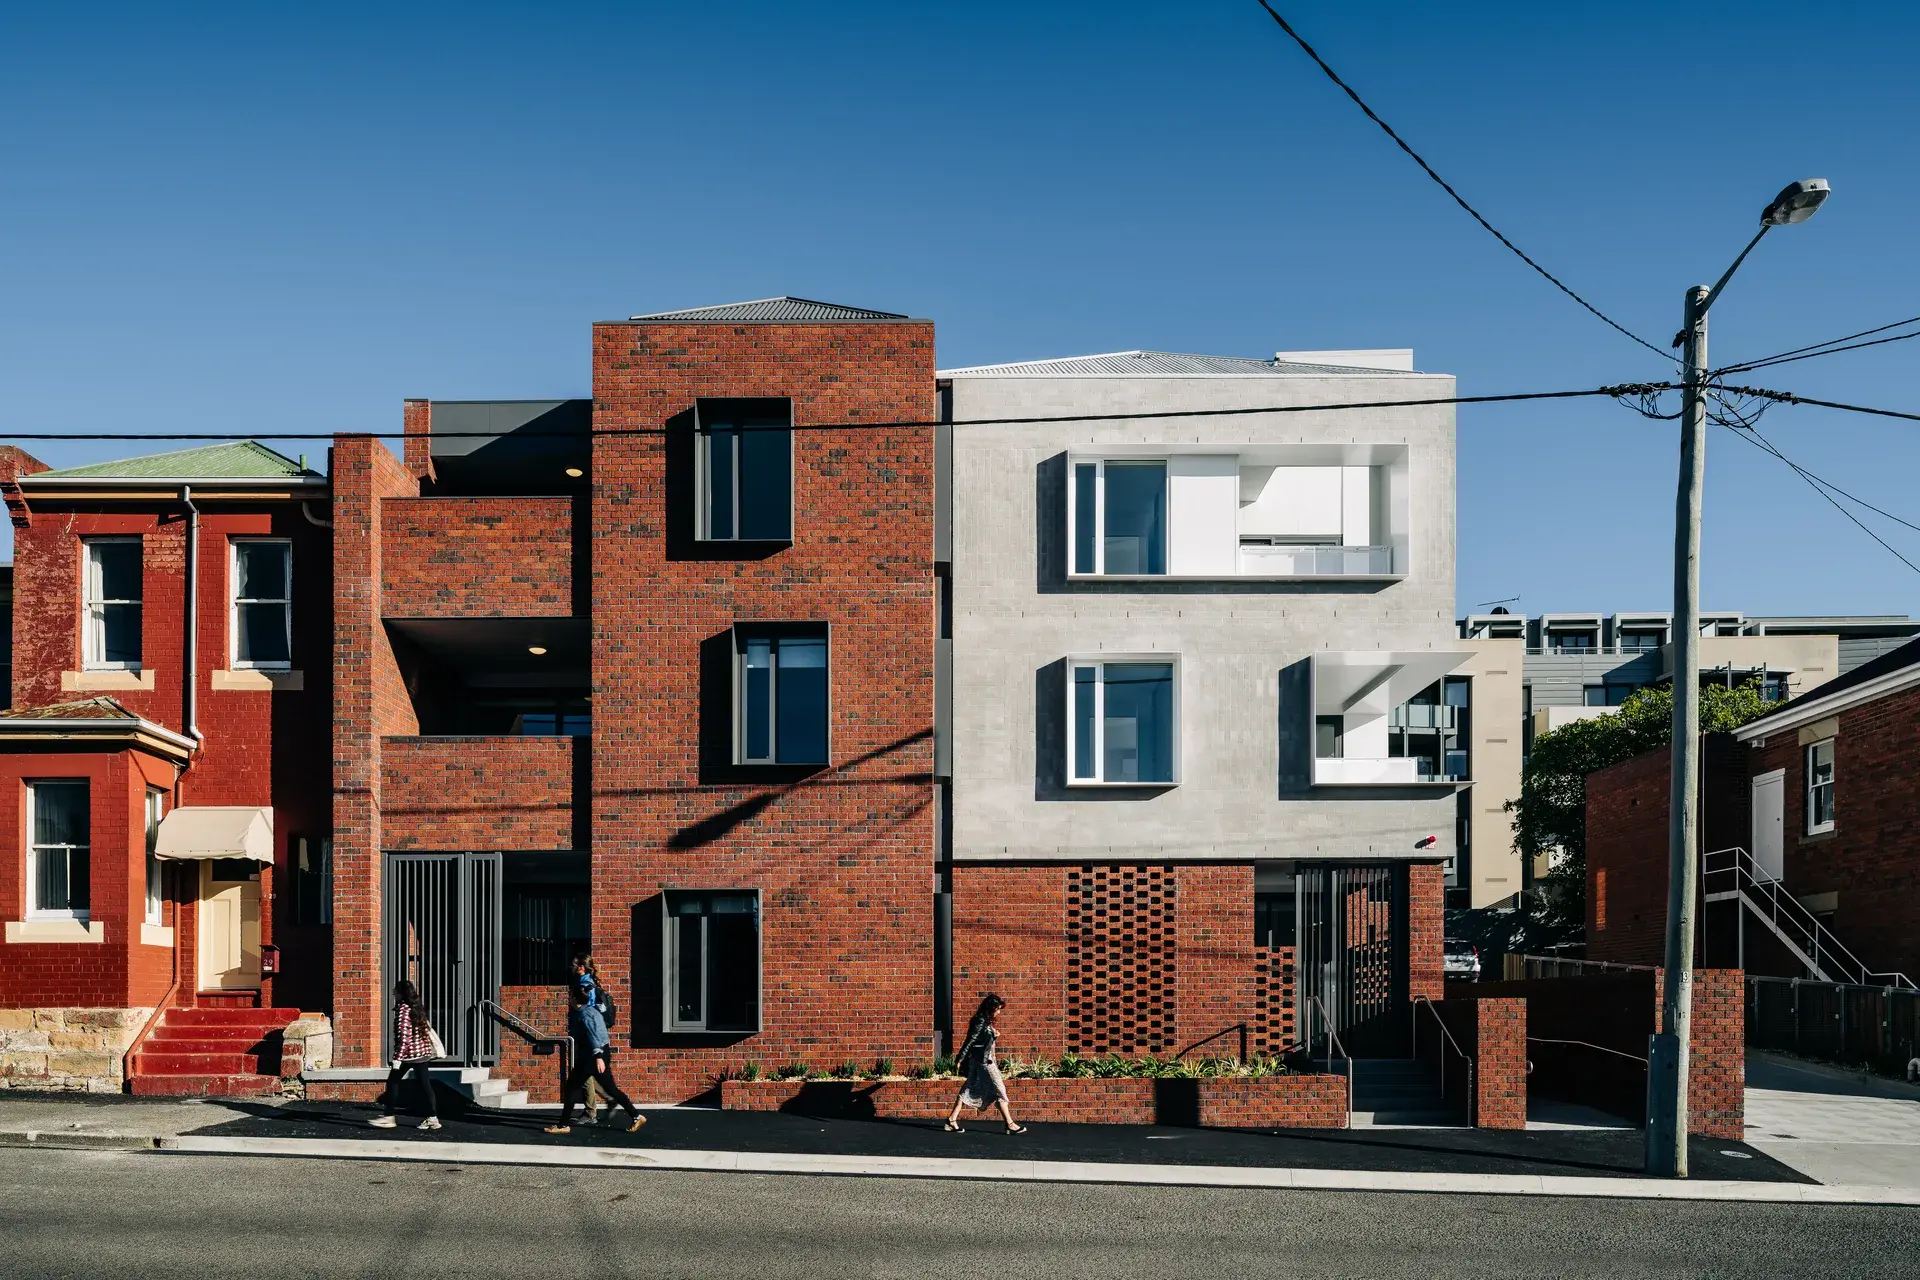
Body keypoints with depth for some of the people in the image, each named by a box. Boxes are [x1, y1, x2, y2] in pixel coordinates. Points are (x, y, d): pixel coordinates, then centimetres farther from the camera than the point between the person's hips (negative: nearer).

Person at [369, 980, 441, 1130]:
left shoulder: (403, 1009, -13)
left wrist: (397, 1057, -20)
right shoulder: (417, 1007, 11)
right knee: (424, 1084, 7)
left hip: (408, 1053, -8)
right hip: (424, 1051, 8)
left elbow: (403, 1035, -19)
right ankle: (432, 1118, 5)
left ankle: (389, 1116, 8)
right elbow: (427, 1028, 17)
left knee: (393, 1081, 6)